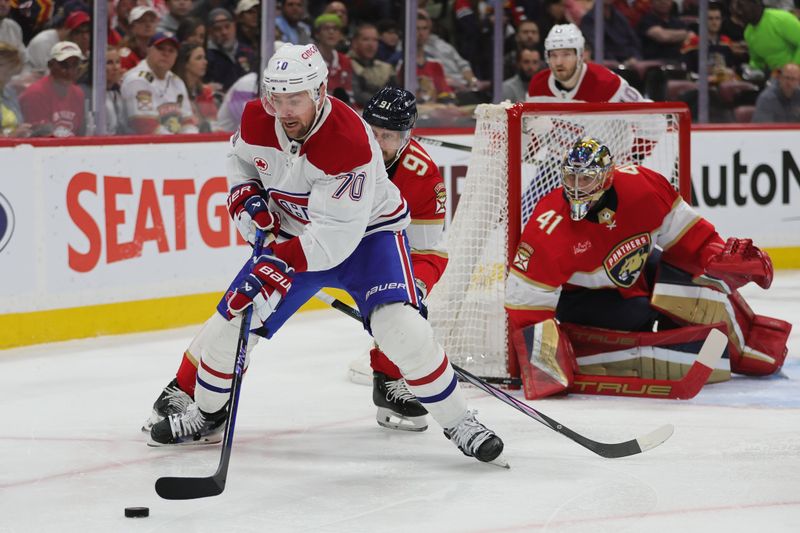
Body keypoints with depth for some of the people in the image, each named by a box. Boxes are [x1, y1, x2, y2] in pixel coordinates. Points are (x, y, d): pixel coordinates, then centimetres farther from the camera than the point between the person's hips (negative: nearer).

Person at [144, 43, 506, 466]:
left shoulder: (348, 142, -35)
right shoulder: (257, 119, -15)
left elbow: (335, 235, -36)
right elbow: (240, 156, 11)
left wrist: (278, 265, -43)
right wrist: (246, 195, -9)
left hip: (365, 231, -6)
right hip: (292, 232, 6)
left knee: (399, 326, -26)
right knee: (232, 320, -1)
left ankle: (457, 422, -10)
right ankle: (202, 413, 23)